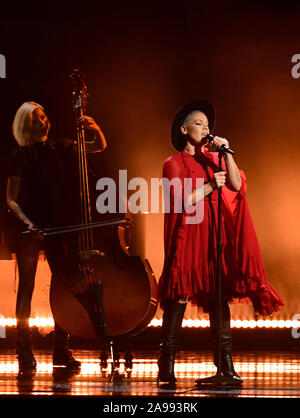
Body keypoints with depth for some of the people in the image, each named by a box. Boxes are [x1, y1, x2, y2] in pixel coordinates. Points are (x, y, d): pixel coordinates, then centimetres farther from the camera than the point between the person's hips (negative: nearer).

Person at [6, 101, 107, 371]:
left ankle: (62, 350, 9)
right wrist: (27, 224, -20)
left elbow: (100, 146, 16)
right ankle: (25, 351, 2)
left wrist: (95, 128, -5)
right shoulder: (20, 157, -2)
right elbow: (11, 200, -4)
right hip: (29, 229, -3)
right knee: (27, 286, -3)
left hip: (58, 226, 4)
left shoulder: (61, 149, 8)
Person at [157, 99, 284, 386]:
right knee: (179, 298, -7)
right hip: (187, 236, -4)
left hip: (216, 238, 4)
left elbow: (236, 185, 0)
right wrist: (210, 186, -10)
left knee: (220, 298, -1)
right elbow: (179, 201, -10)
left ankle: (226, 365, 0)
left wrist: (226, 153, -6)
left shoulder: (214, 158, 16)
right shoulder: (174, 163, 3)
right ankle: (167, 366, -3)